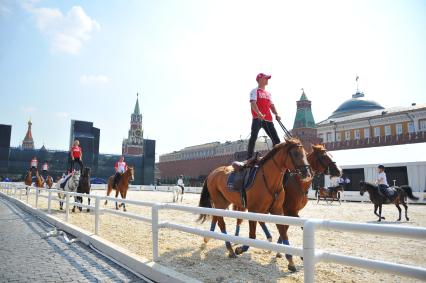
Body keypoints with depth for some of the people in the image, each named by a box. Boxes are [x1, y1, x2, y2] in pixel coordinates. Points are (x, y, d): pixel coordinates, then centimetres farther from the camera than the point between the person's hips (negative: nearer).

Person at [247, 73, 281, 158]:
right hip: (258, 118, -7)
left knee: (276, 139, 3)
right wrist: (259, 113, -29)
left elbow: (272, 105, 23)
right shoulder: (255, 91, 5)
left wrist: (276, 114, 2)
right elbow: (253, 103, -11)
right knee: (254, 137, -12)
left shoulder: (268, 93, 26)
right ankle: (249, 158, -12)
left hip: (268, 119, 7)